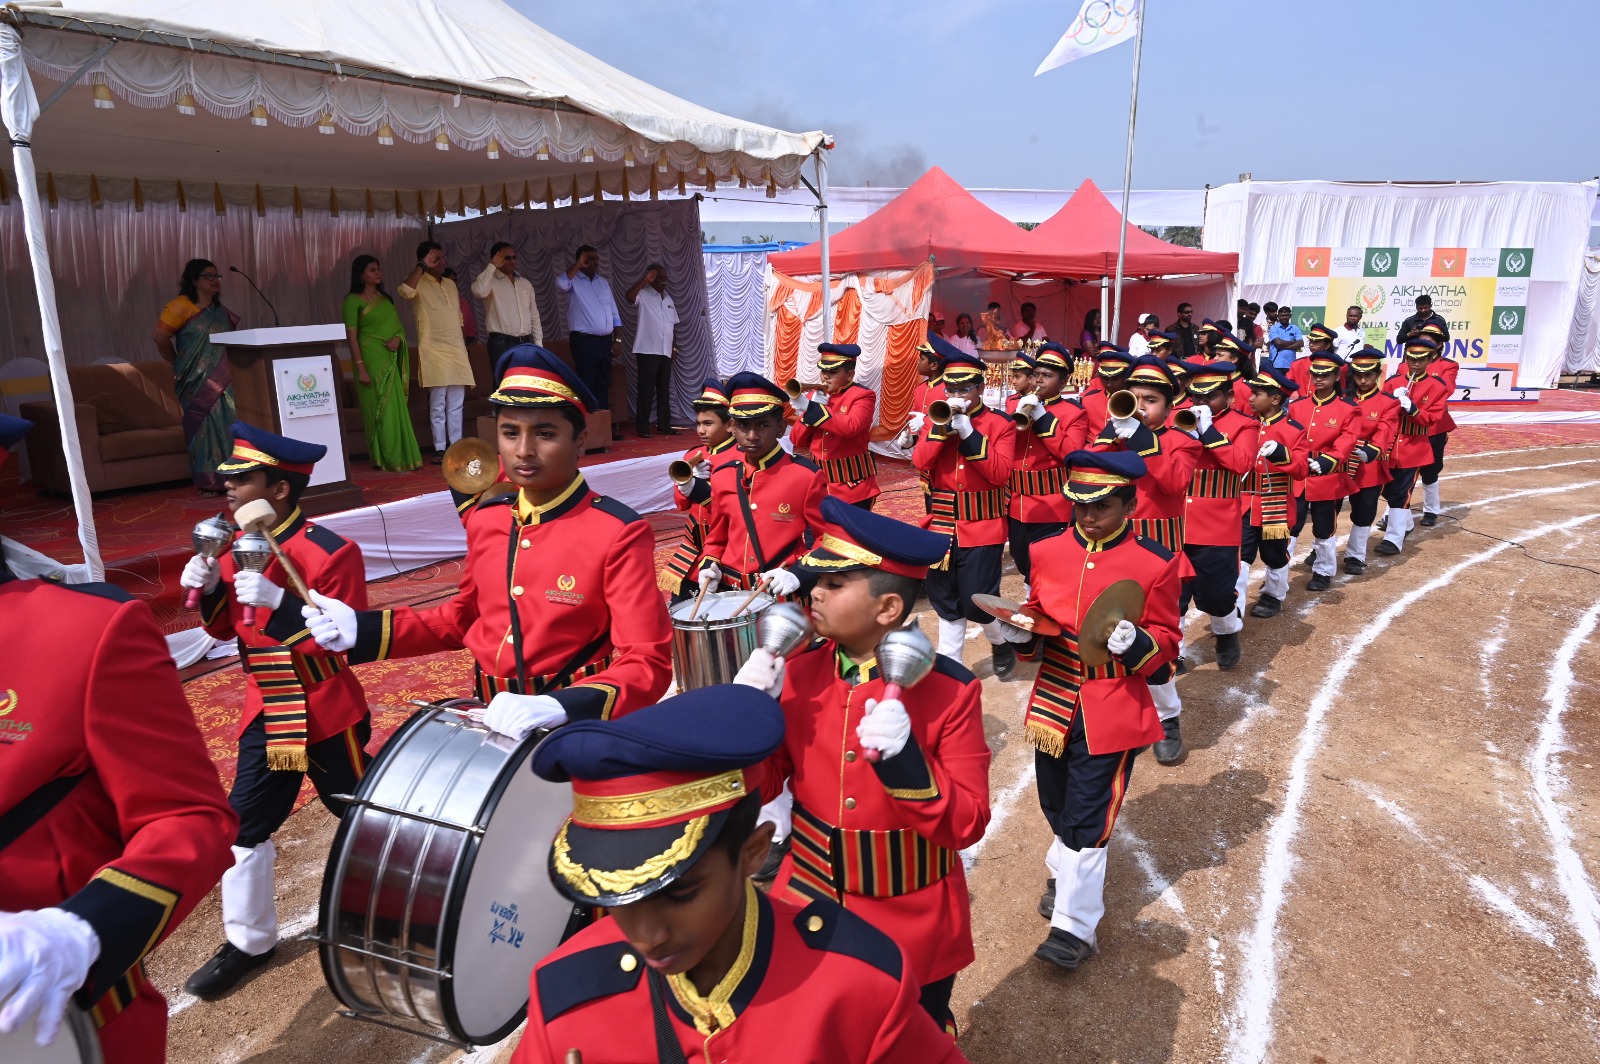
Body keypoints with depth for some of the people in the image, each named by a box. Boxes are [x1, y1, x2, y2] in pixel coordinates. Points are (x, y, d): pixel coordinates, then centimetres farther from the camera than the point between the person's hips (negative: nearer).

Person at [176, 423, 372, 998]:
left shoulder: (331, 553, -20)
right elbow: (226, 628, 12)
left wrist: (279, 603, -36)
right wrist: (207, 588, -8)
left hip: (326, 714, -6)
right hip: (266, 712, 6)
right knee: (243, 826, 9)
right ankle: (247, 942, 27)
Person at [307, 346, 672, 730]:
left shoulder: (619, 535, -15)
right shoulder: (485, 517, 3)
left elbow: (647, 663, -18)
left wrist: (560, 707, -33)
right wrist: (363, 628, 4)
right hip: (489, 720, 4)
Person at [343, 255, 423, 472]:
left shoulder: (385, 298, 16)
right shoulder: (353, 301, -5)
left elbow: (398, 325, 19)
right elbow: (351, 336, -10)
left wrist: (398, 338, -5)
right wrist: (361, 368, -17)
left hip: (391, 360, 6)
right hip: (372, 360, -6)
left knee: (396, 409, 6)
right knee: (379, 409, -4)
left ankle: (399, 458, 12)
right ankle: (385, 460, 0)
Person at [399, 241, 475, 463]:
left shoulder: (451, 284, 17)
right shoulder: (419, 283, -3)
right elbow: (405, 291, -27)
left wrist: (464, 348, 18)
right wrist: (422, 266, -21)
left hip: (457, 350, 6)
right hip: (434, 350, -6)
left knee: (456, 403, 6)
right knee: (438, 402, -5)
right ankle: (440, 448, 0)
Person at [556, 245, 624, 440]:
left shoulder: (604, 282, 16)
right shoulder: (574, 280, -2)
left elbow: (614, 314, 16)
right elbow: (560, 283, -28)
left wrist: (618, 339, 8)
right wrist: (578, 264, -18)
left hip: (605, 340, 6)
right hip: (584, 340, -6)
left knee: (604, 384, 9)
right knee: (587, 384, -6)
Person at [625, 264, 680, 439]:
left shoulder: (668, 299, 17)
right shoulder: (644, 295, -3)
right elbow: (630, 296, -27)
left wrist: (673, 348, 16)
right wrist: (645, 280, -26)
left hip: (665, 352, 6)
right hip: (647, 350, -6)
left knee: (664, 389, 9)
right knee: (646, 389, -5)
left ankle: (664, 425, 15)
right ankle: (643, 427, -2)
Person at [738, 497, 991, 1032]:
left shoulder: (951, 689, -18)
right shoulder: (798, 672, -8)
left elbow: (966, 824, -18)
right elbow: (756, 790, -3)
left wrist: (905, 760, -34)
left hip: (914, 928, -2)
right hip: (808, 908, 3)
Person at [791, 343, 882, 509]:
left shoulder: (863, 395, -7)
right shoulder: (814, 396, 8)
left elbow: (851, 427, -28)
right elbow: (798, 442, 5)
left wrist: (811, 408, -29)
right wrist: (810, 410, -11)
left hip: (853, 485, -5)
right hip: (819, 482, 5)